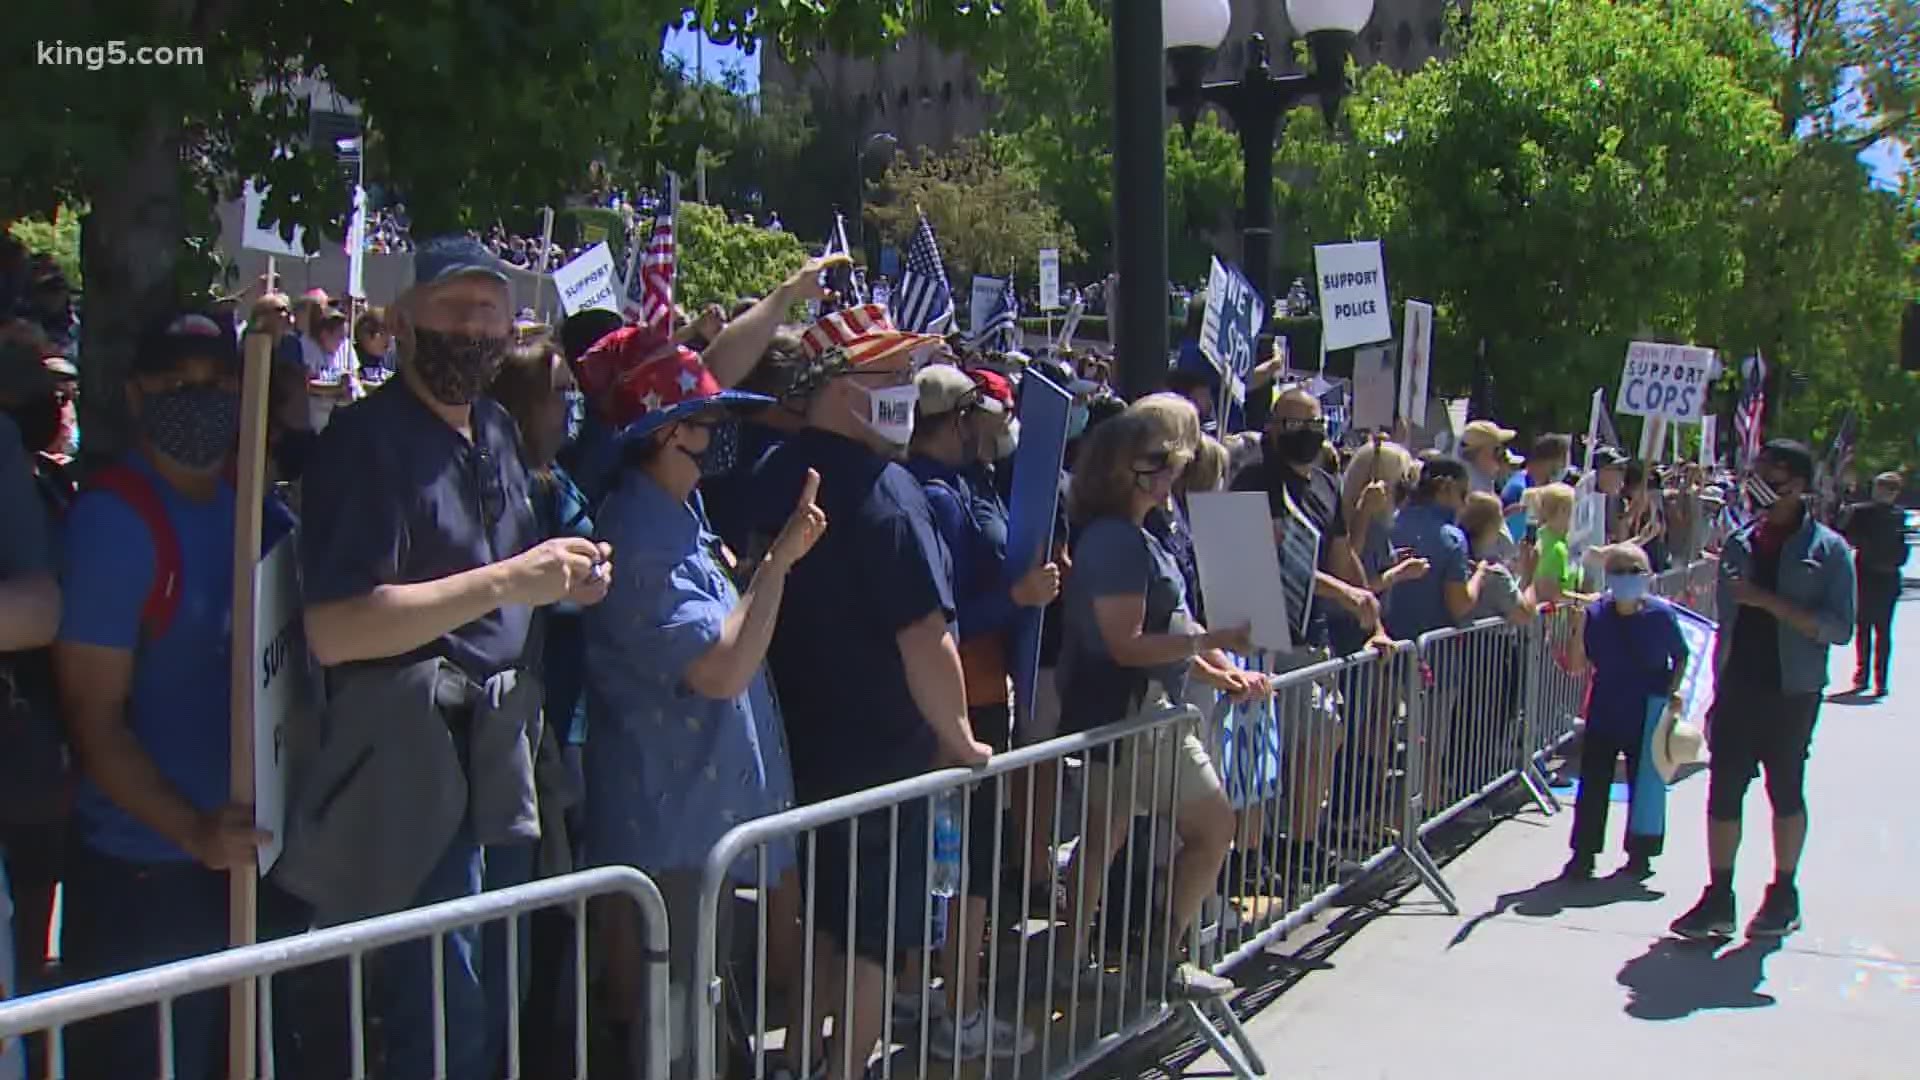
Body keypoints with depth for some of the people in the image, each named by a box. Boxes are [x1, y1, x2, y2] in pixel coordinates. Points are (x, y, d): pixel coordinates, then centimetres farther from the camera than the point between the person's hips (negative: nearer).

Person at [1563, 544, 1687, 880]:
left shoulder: (1661, 614, -10)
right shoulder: (1594, 615, -7)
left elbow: (1681, 656, 6)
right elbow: (1578, 667, -5)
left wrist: (1673, 690, -7)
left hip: (1647, 713, -1)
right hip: (1605, 710, 1)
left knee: (1645, 783, 8)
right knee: (1593, 782, 3)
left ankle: (1640, 853, 23)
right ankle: (1583, 854, 11)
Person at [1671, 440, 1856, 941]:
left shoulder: (1827, 550, -5)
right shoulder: (1739, 544, 9)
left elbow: (1839, 629, -14)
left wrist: (1769, 601, -22)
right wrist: (1718, 688, 13)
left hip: (1791, 692, -4)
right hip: (1737, 687, 4)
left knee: (1786, 792, 9)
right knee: (1723, 792, 2)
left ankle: (1783, 898, 23)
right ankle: (1718, 900, 9)